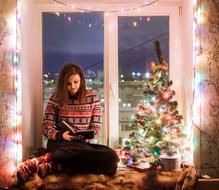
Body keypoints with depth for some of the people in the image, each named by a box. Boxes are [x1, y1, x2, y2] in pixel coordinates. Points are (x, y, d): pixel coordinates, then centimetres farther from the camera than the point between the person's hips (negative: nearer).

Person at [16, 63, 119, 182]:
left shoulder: (92, 98, 6)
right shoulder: (56, 98, 2)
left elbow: (96, 127, 7)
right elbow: (46, 127, 0)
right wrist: (61, 135, -20)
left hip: (83, 144, 4)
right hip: (60, 143, -4)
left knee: (111, 156, -30)